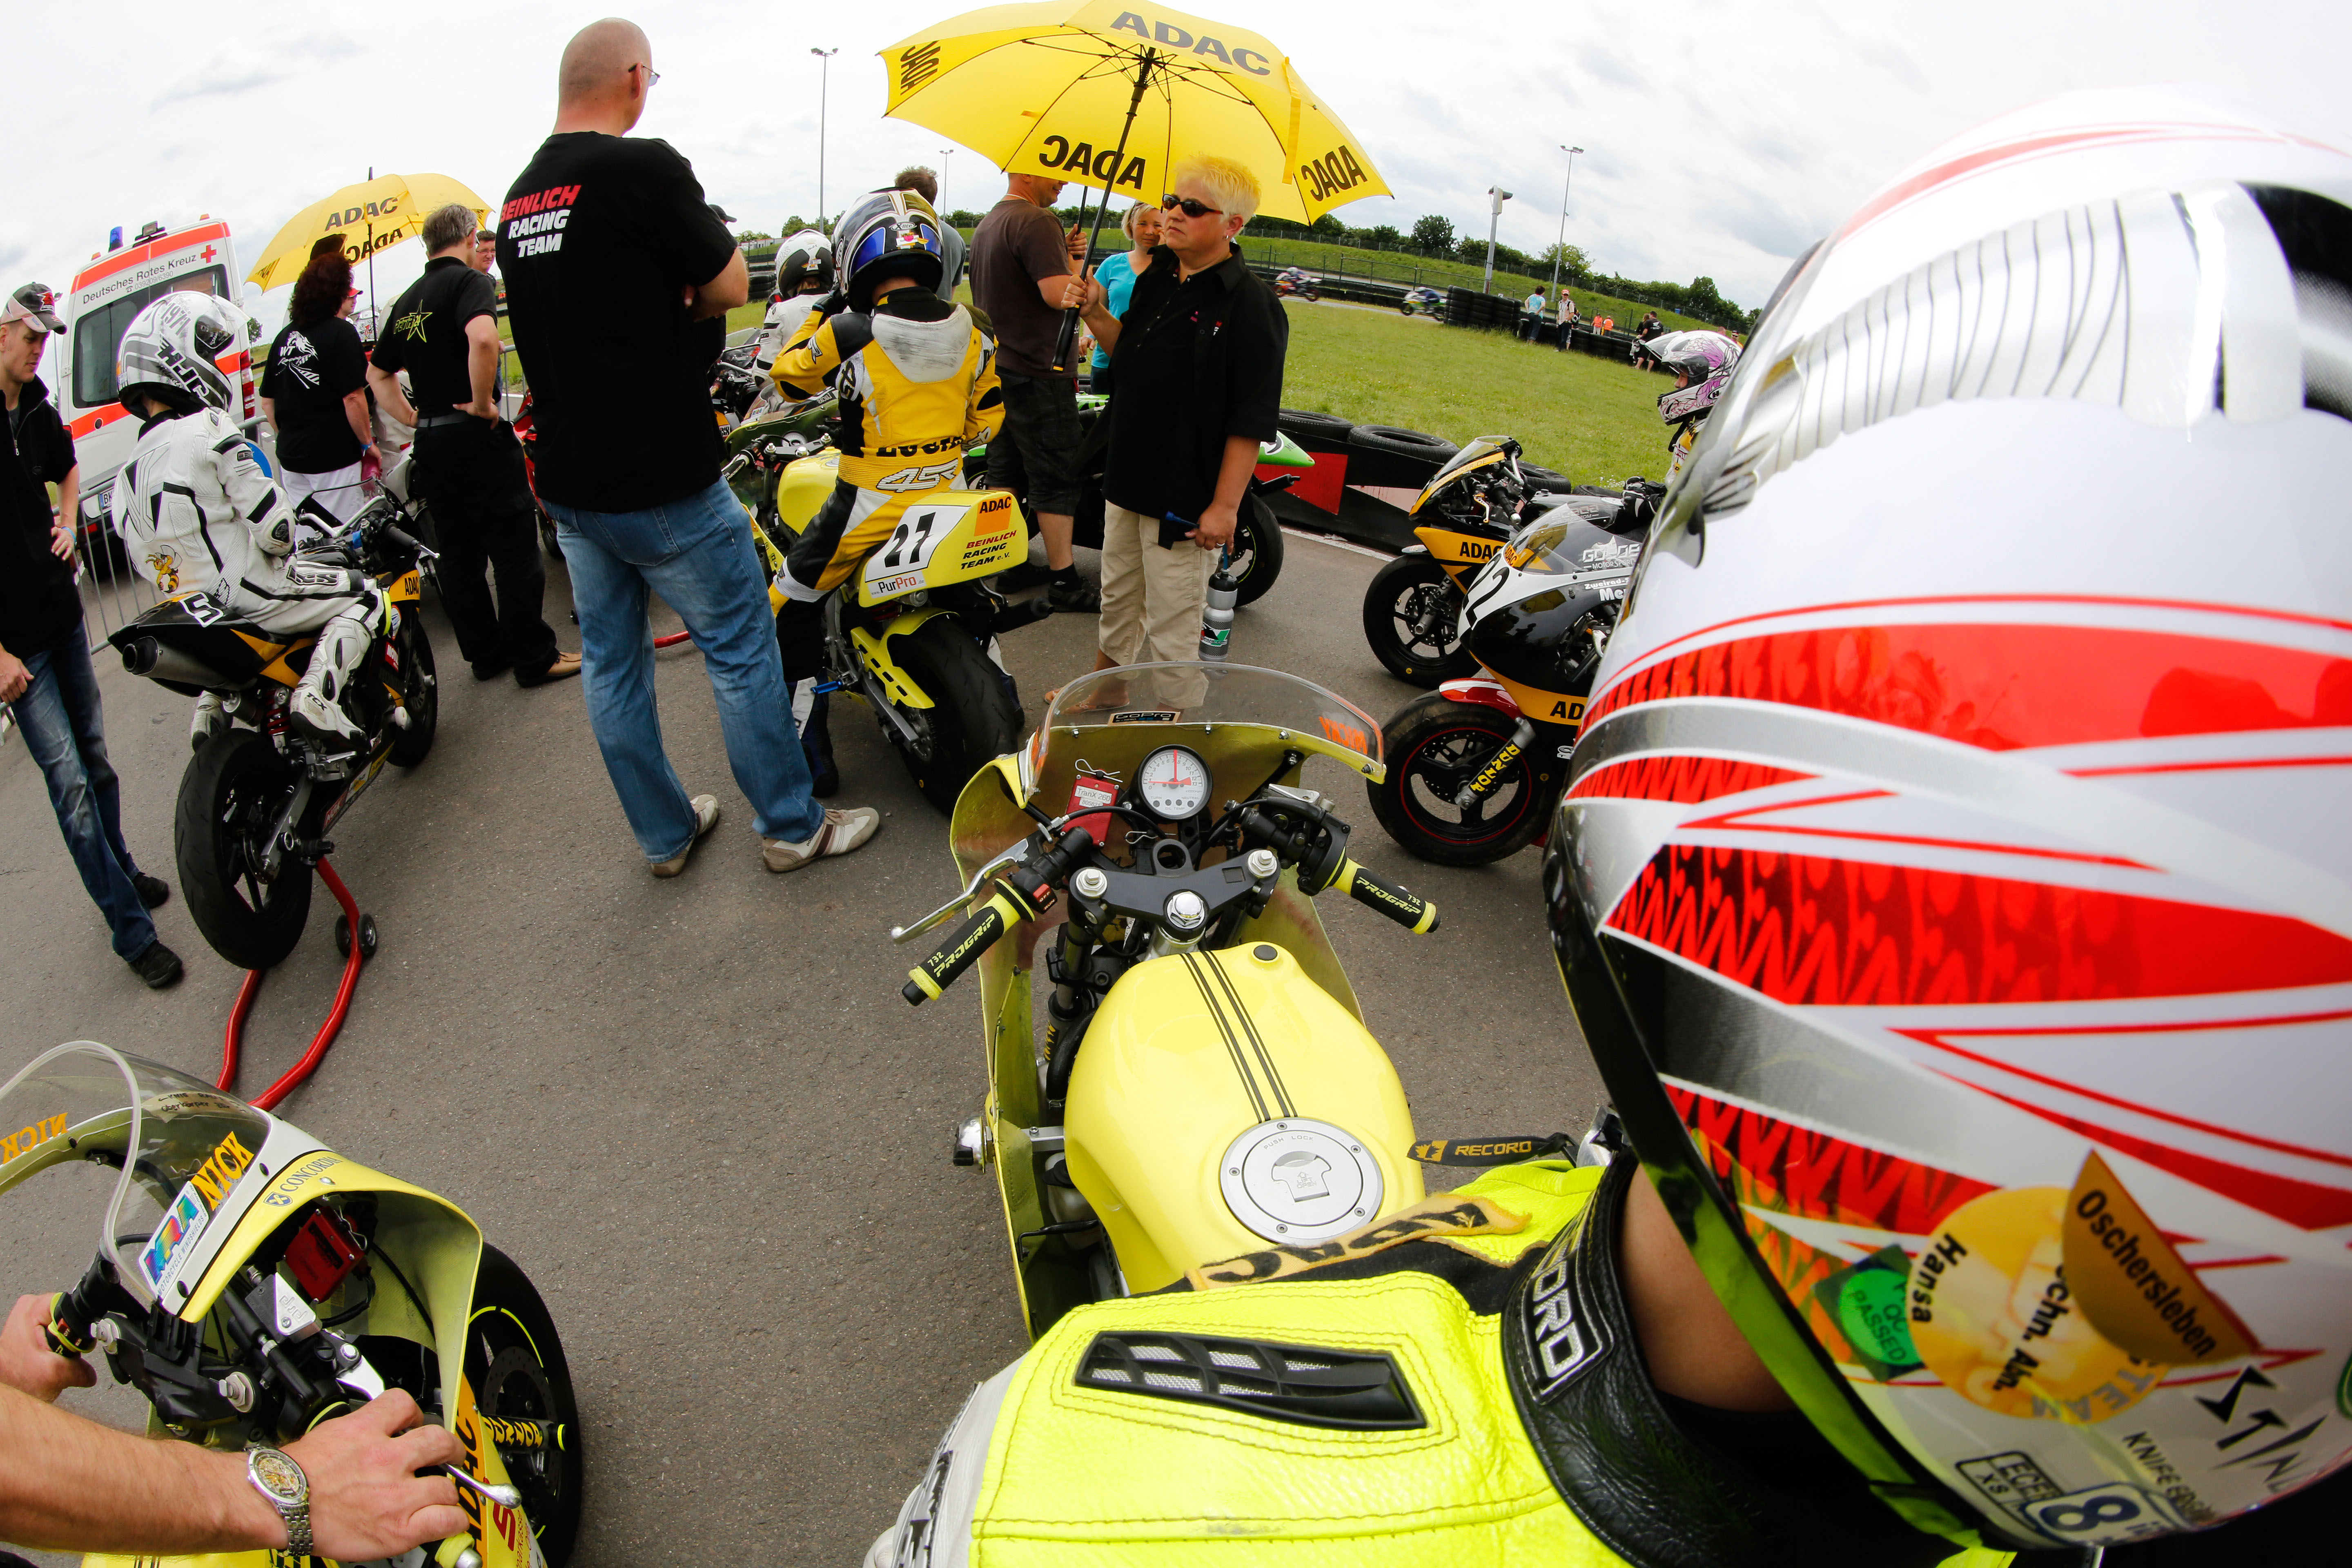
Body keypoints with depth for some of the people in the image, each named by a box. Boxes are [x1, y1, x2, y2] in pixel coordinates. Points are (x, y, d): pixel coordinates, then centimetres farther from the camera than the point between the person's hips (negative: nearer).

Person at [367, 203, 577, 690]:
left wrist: (413, 418, 18)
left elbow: (378, 373, 23)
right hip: (476, 436, -8)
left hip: (429, 443, 8)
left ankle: (484, 653, 20)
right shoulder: (469, 281, -8)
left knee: (459, 555, 12)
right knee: (516, 552, -2)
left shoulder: (407, 300, 16)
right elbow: (482, 338, -29)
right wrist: (483, 403, -19)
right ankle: (534, 657, 2)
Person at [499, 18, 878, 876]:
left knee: (612, 665, 13)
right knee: (741, 651, 5)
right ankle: (790, 826, 16)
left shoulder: (516, 202, 10)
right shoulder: (644, 168, -14)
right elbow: (732, 286, -7)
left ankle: (664, 835, 28)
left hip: (569, 484, 8)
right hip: (663, 483, -8)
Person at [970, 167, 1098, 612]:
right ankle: (1063, 579, 1)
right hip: (1039, 371, -10)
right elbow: (1058, 293, -27)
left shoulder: (987, 224, 16)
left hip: (997, 369, 10)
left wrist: (1064, 254, 9)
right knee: (1056, 479, -4)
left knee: (1005, 471, 14)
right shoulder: (1037, 221, -16)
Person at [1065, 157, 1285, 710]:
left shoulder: (1250, 304, -16)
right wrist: (1097, 313, 2)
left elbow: (1251, 419, -20)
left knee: (1172, 624, 1)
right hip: (1128, 477, 8)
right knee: (1118, 597, 23)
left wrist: (1225, 505, -23)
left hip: (1185, 495, -8)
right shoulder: (1156, 278, 9)